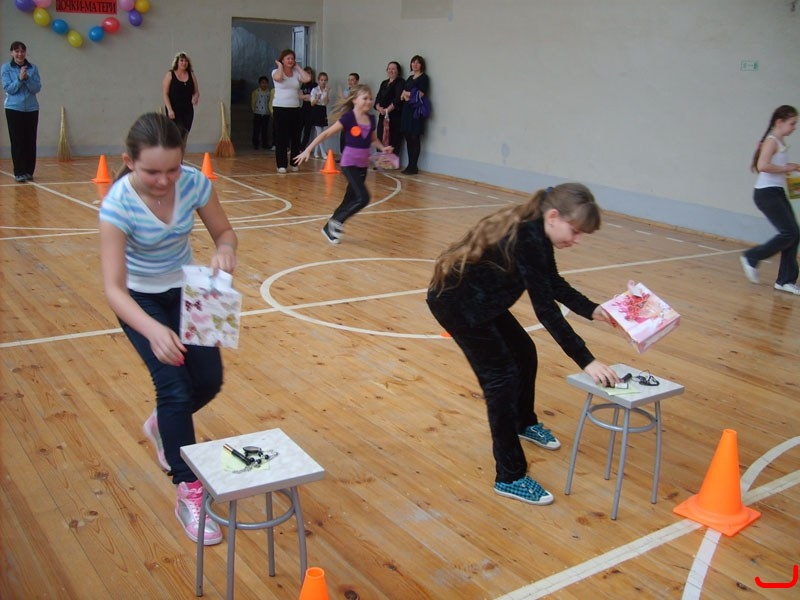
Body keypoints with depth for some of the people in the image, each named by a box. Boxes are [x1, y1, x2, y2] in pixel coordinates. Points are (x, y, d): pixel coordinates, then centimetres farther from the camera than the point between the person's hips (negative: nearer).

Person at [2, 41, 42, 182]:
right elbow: (8, 89, -7)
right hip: (14, 109, -2)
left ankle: (29, 172, 12)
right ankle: (19, 173, 0)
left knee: (31, 141, 3)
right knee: (17, 141, -3)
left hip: (31, 109, 2)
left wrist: (27, 78, -19)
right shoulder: (6, 68, -1)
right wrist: (19, 79, -20)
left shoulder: (33, 68, 3)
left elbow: (37, 88, -3)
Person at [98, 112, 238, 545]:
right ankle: (189, 494, -4)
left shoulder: (194, 183, -22)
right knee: (174, 385, -17)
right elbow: (113, 287, -35)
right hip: (138, 300, -4)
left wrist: (225, 250, -31)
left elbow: (223, 231, -6)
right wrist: (153, 329, -52)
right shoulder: (118, 204, -31)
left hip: (184, 290, 4)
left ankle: (163, 424, 36)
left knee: (208, 382, 1)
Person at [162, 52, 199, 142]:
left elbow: (196, 92, 13)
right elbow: (165, 94, -5)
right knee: (179, 134, -14)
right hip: (174, 110, -4)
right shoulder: (170, 75, -2)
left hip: (188, 110, 4)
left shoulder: (191, 75, 8)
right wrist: (169, 109, -15)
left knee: (185, 135, 7)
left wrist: (195, 97, -12)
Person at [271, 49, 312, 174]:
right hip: (280, 109, -4)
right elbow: (278, 77, -25)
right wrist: (280, 66, -7)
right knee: (281, 138, -2)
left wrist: (297, 67, 1)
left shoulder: (296, 73, 8)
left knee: (295, 137, 7)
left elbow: (307, 79, -10)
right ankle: (282, 165, 2)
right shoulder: (276, 72, -1)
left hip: (295, 109, 4)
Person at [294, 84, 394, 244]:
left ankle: (330, 227, 26)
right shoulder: (348, 118, -14)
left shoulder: (371, 119, 3)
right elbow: (326, 134, -13)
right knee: (363, 198, -18)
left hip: (363, 165, 7)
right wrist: (308, 150, -17)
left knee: (350, 200, 11)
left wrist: (383, 148, 3)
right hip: (349, 164, -6)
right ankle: (336, 221, 0)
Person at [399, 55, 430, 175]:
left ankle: (414, 166, -5)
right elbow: (402, 95, 16)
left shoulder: (424, 77, -2)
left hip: (416, 110, -7)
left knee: (415, 139, -7)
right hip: (407, 109, 7)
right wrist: (405, 95, -7)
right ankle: (410, 165, 12)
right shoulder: (410, 78, 20)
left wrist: (407, 94, 0)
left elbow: (421, 94, -13)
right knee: (408, 139, 7)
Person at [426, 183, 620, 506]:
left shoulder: (534, 230, -3)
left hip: (481, 300, 10)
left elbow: (554, 284, 10)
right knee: (501, 377, -10)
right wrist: (585, 360, -29)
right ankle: (510, 478, -2)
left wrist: (593, 310, -2)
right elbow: (545, 309, -31)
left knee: (524, 354, 22)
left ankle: (525, 423, 49)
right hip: (455, 302, -10)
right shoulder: (528, 239, -30)